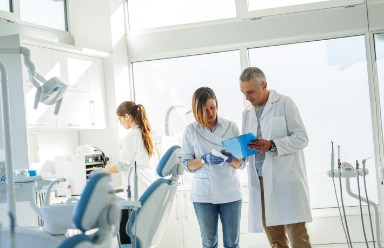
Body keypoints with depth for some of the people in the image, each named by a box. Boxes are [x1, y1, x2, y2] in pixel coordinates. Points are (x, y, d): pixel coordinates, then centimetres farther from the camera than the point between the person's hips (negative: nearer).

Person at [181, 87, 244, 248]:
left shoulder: (231, 127, 1)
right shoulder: (191, 130, -1)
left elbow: (241, 163, 2)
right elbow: (187, 165, -1)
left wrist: (230, 159, -19)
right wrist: (205, 159, -19)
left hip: (230, 192, 1)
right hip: (204, 194, -1)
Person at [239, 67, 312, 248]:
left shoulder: (284, 103, 2)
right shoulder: (247, 113, 18)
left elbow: (301, 137, -5)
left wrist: (272, 145, -17)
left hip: (286, 179, -5)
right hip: (260, 181, 5)